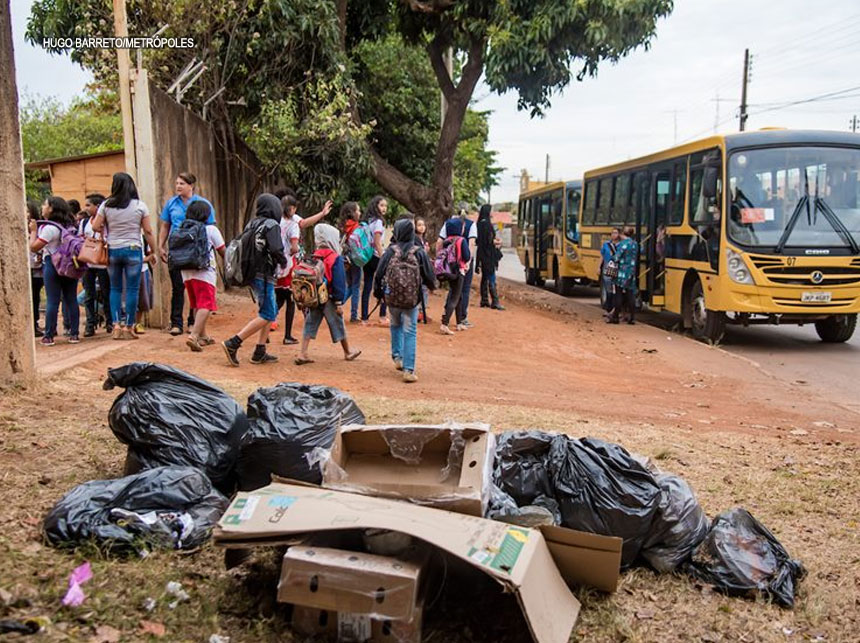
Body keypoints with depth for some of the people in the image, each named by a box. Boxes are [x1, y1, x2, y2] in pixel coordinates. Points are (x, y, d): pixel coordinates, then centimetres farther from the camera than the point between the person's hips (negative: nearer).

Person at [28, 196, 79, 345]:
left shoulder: (49, 228, -12)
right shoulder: (70, 225, 10)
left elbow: (33, 247, -11)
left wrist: (34, 230, 0)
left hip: (53, 265, -6)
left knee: (52, 301, -2)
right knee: (71, 300, 7)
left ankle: (49, 336, 1)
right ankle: (74, 334, 8)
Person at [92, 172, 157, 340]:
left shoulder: (106, 205, 0)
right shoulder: (140, 206, -2)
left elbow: (95, 227, -1)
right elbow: (148, 232, -2)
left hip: (113, 250, 2)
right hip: (133, 250, -2)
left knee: (115, 288, 12)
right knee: (132, 289, 3)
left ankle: (116, 325, 7)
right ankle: (128, 327, 5)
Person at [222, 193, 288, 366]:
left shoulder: (251, 224, 12)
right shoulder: (272, 226, -12)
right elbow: (276, 250, -23)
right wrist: (284, 262, -5)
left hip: (251, 274, 9)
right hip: (264, 276, -9)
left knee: (271, 312, 17)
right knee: (266, 316, -5)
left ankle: (260, 352, 15)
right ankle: (233, 343, -13)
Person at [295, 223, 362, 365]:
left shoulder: (314, 257, 3)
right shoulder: (336, 258, -13)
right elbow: (339, 282, -16)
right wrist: (339, 302, -13)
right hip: (329, 299, -4)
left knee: (310, 324, 10)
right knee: (338, 325, 12)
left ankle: (302, 354, 2)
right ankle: (348, 352, 29)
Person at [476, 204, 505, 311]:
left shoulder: (481, 223, 13)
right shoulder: (486, 223, -16)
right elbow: (488, 240, -21)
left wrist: (494, 241, 11)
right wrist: (496, 242, -4)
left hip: (483, 254, 10)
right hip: (487, 255, -10)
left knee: (485, 278, 12)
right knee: (491, 278, -8)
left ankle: (484, 300, 16)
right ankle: (494, 302, -8)